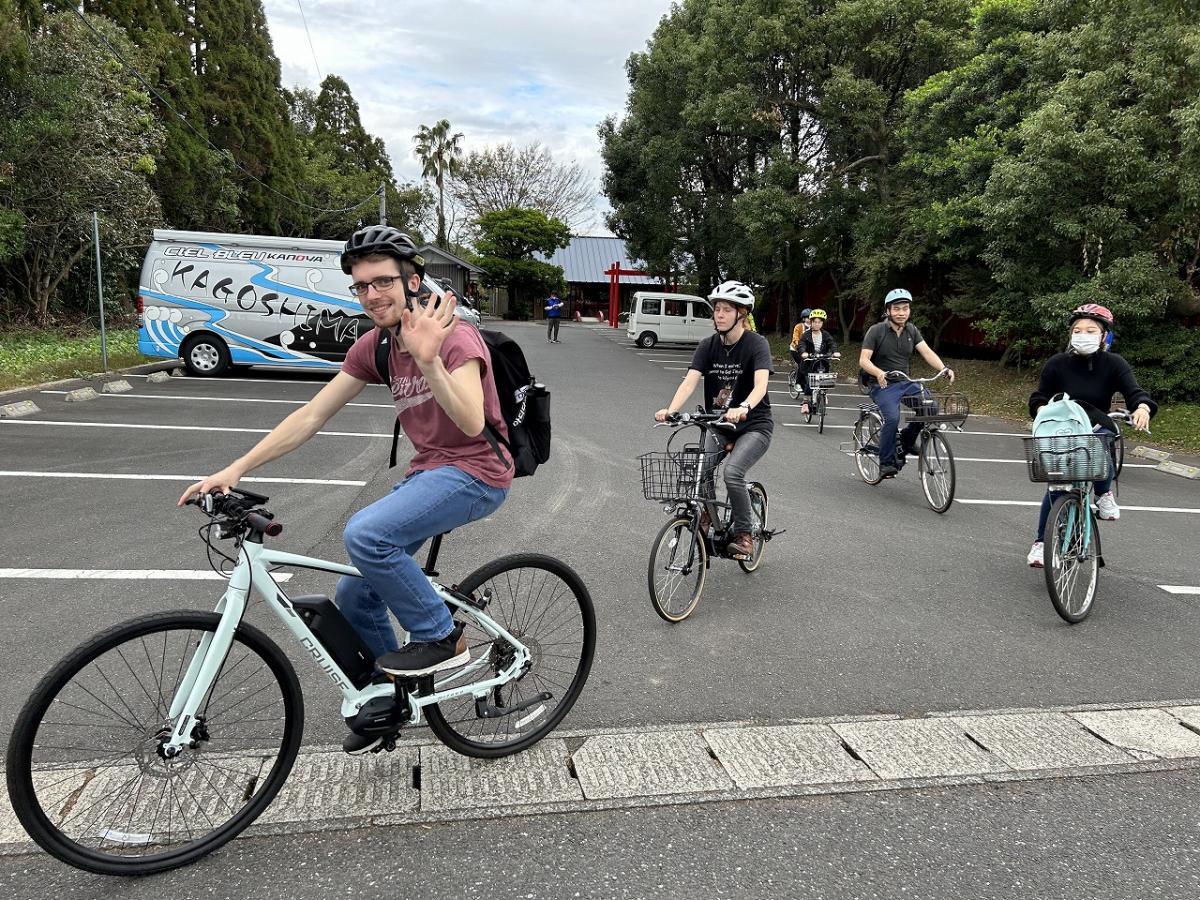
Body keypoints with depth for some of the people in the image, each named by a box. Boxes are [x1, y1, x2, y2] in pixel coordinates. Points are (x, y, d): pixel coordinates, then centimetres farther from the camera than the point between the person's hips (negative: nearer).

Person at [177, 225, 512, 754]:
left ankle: (441, 638, -8)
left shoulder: (455, 337, -17)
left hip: (475, 472, -7)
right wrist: (234, 470, -3)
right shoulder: (374, 347, 3)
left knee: (365, 535, -29)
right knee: (354, 594, 5)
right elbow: (310, 416, 3)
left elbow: (471, 424, -31)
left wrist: (429, 361, -44)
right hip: (426, 472, 7)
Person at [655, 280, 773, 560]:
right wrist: (670, 410, -34)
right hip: (719, 424, 4)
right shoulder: (708, 346, -1)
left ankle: (743, 535, -6)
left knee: (732, 471, -27)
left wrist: (743, 408, -51)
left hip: (754, 425, -4)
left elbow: (760, 384, -29)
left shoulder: (756, 344, -13)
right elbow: (690, 381, -15)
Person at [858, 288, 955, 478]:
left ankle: (904, 444, 2)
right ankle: (886, 463, -11)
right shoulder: (876, 331, -8)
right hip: (882, 384, -5)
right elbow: (863, 360, -15)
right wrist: (879, 373, -36)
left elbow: (927, 352, -4)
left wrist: (944, 369, -22)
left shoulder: (912, 330, 7)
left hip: (905, 382, 5)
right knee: (893, 417, -29)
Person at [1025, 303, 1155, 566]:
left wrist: (1142, 407, -38)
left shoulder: (1114, 364, -4)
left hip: (1098, 429, 0)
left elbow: (1134, 391, -16)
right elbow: (1038, 397, 0)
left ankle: (1104, 495, -12)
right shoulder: (1057, 363, -3)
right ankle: (1041, 542, 7)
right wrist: (1042, 409, -23)